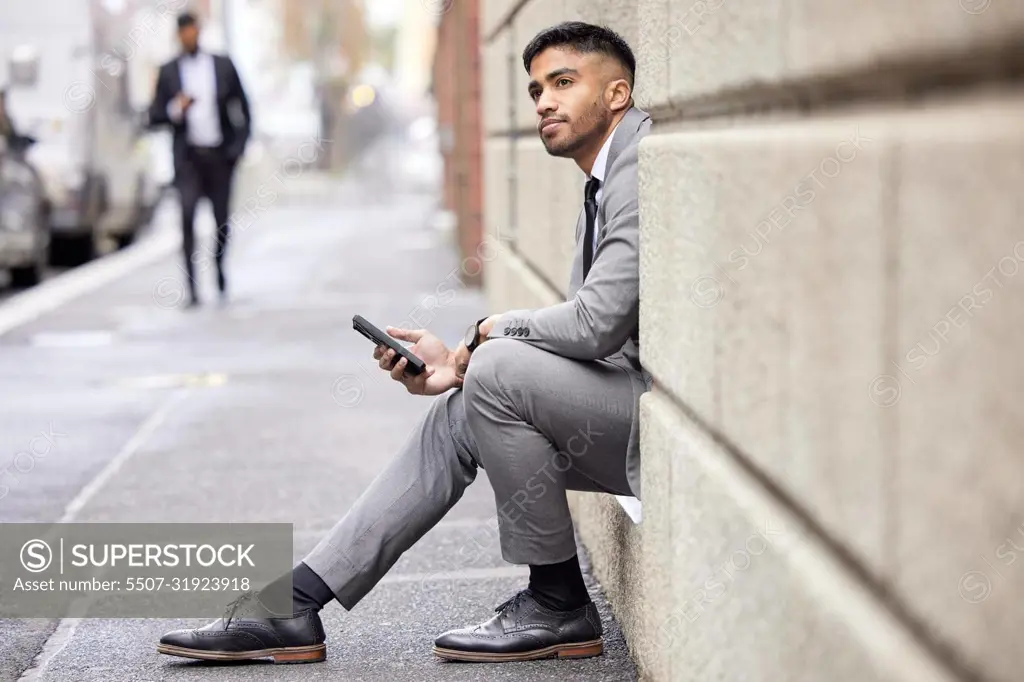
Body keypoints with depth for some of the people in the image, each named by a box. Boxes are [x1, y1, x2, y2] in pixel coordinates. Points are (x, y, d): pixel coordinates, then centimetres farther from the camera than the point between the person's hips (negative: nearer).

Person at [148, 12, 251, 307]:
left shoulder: (223, 65, 6)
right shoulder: (168, 71, 4)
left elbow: (243, 109, 10)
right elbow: (155, 116, 5)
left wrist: (239, 146, 0)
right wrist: (176, 109, -15)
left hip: (220, 154, 1)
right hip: (187, 155, -1)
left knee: (222, 220, 8)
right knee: (187, 215, -17)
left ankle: (220, 278, 31)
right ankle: (192, 289, -18)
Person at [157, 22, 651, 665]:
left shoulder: (645, 161, -13)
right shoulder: (603, 183, 19)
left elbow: (598, 322, -23)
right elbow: (592, 335, 17)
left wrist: (495, 330, -4)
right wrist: (461, 362, 4)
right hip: (629, 409, 10)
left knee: (498, 368, -22)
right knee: (456, 417, 7)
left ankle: (559, 605, -7)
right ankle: (292, 607, 7)